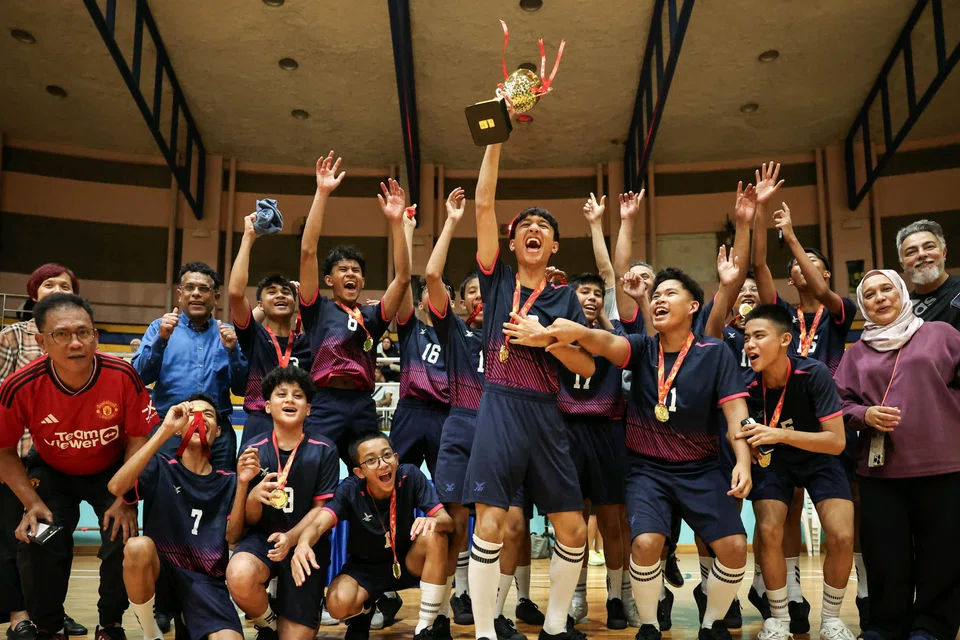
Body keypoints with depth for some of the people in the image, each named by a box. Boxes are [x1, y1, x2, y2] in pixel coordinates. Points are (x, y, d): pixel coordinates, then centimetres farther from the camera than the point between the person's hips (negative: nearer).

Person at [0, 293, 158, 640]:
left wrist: (124, 500, -17)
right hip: (51, 473, 1)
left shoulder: (123, 376, -29)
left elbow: (140, 438, -15)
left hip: (112, 471, 0)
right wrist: (32, 503, -18)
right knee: (38, 543, -13)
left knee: (123, 540, -14)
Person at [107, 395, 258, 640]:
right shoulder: (160, 468, 3)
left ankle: (187, 619, 6)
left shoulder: (227, 481, 9)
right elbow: (116, 487, -18)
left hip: (207, 580, 0)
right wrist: (164, 431, -21)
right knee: (138, 546, -35)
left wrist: (242, 483, -16)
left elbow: (232, 536, -2)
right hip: (161, 571, 0)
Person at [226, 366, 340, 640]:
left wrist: (291, 538, -24)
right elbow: (250, 519, -1)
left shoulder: (324, 450, -6)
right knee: (239, 577, -34)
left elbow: (322, 509, -5)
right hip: (262, 537, 0)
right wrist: (253, 497, -26)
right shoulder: (253, 449, -4)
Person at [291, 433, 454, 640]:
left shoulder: (411, 476, -20)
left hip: (407, 563, 1)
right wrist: (303, 544, -58)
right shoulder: (350, 490, -21)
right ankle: (363, 613, 10)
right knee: (339, 603, -32)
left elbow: (448, 521, -22)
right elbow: (318, 525, -34)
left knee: (434, 535, -31)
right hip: (366, 568, 0)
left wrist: (434, 522, -47)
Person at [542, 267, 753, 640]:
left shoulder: (715, 353, -4)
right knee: (646, 543, -22)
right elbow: (608, 343, -25)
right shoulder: (642, 348, -3)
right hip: (647, 466, -1)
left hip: (701, 468, 1)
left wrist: (743, 460, -26)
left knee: (734, 547, -12)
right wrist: (579, 332, -48)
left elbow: (735, 410, -9)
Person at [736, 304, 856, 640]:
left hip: (820, 459, -1)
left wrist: (780, 435, -38)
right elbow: (744, 436, -2)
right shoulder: (748, 384, -21)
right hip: (774, 460, 1)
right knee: (768, 531, -18)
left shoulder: (814, 373, -28)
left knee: (842, 537, -16)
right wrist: (754, 445, -25)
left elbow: (837, 442, -28)